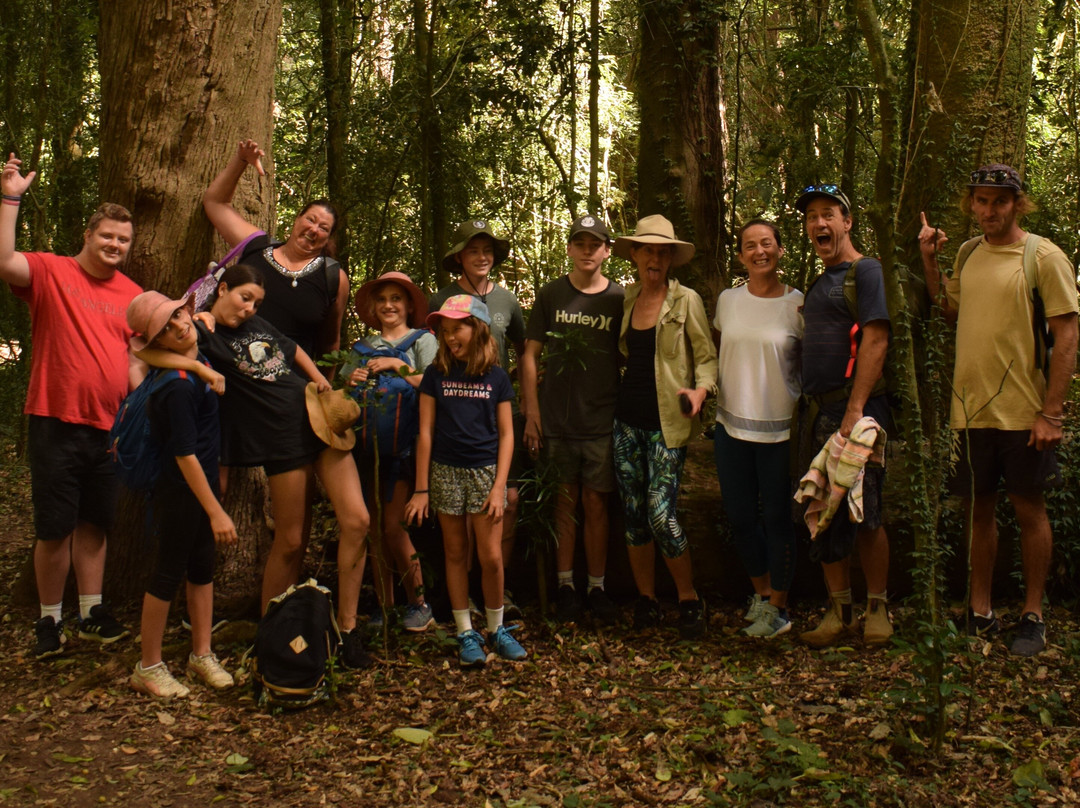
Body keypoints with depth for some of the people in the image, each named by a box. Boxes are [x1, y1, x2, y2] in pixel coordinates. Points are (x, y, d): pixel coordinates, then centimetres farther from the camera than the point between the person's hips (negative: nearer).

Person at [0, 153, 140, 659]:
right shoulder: (50, 272, -3)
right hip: (56, 422, -4)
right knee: (54, 528, 2)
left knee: (93, 523, 14)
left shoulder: (132, 294, 9)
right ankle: (49, 620, 17)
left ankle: (91, 613, 26)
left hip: (110, 426, 4)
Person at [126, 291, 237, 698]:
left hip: (204, 479, 9)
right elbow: (185, 455, -24)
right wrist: (216, 512, -23)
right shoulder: (177, 386, -25)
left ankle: (201, 655, 27)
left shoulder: (198, 358, 0)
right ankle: (149, 668, 16)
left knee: (202, 566, 15)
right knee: (169, 573, 2)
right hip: (179, 488, -9)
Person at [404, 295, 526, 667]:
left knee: (491, 556, -4)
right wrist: (421, 488, 0)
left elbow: (506, 433, 3)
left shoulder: (496, 377, 2)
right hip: (446, 471, 1)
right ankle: (466, 633, 17)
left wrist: (499, 486, -5)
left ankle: (496, 628, 16)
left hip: (485, 471, -1)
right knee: (455, 553, 6)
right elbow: (426, 431, 3)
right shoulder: (436, 374, 3)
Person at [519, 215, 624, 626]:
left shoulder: (619, 299, 3)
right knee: (564, 503, 6)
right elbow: (530, 354, 5)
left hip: (602, 421, 0)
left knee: (596, 504, 4)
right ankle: (565, 584, 17)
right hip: (556, 421, 0)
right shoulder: (551, 295, 4)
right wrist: (531, 413, -1)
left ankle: (597, 587, 15)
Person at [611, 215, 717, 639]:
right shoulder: (626, 298, 11)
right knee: (633, 514, 7)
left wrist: (700, 390, -22)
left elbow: (707, 357, -4)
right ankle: (646, 600, 22)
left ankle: (690, 601, 9)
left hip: (666, 422, -5)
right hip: (627, 420, 5)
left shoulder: (686, 301, -4)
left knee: (661, 515, -11)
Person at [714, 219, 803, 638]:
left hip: (780, 429, -3)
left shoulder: (798, 305, -5)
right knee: (739, 516, 11)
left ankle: (778, 607, 20)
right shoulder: (728, 301, 4)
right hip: (732, 426, 4)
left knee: (778, 518, 4)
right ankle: (760, 591, 32)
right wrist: (718, 410, 10)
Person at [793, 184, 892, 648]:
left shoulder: (867, 272, -4)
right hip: (815, 410, 8)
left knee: (863, 513, -5)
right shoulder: (818, 285, 20)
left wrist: (855, 410, -21)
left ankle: (878, 609, 9)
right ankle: (839, 612, 14)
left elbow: (875, 341, -14)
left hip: (855, 408, -8)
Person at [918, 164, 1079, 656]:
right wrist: (928, 261, 8)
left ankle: (1033, 615, 20)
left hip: (1023, 412, -5)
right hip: (970, 408, 5)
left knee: (1029, 510, 6)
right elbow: (950, 310, 21)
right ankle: (980, 613, 25)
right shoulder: (968, 255, 9)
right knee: (978, 510, 12)